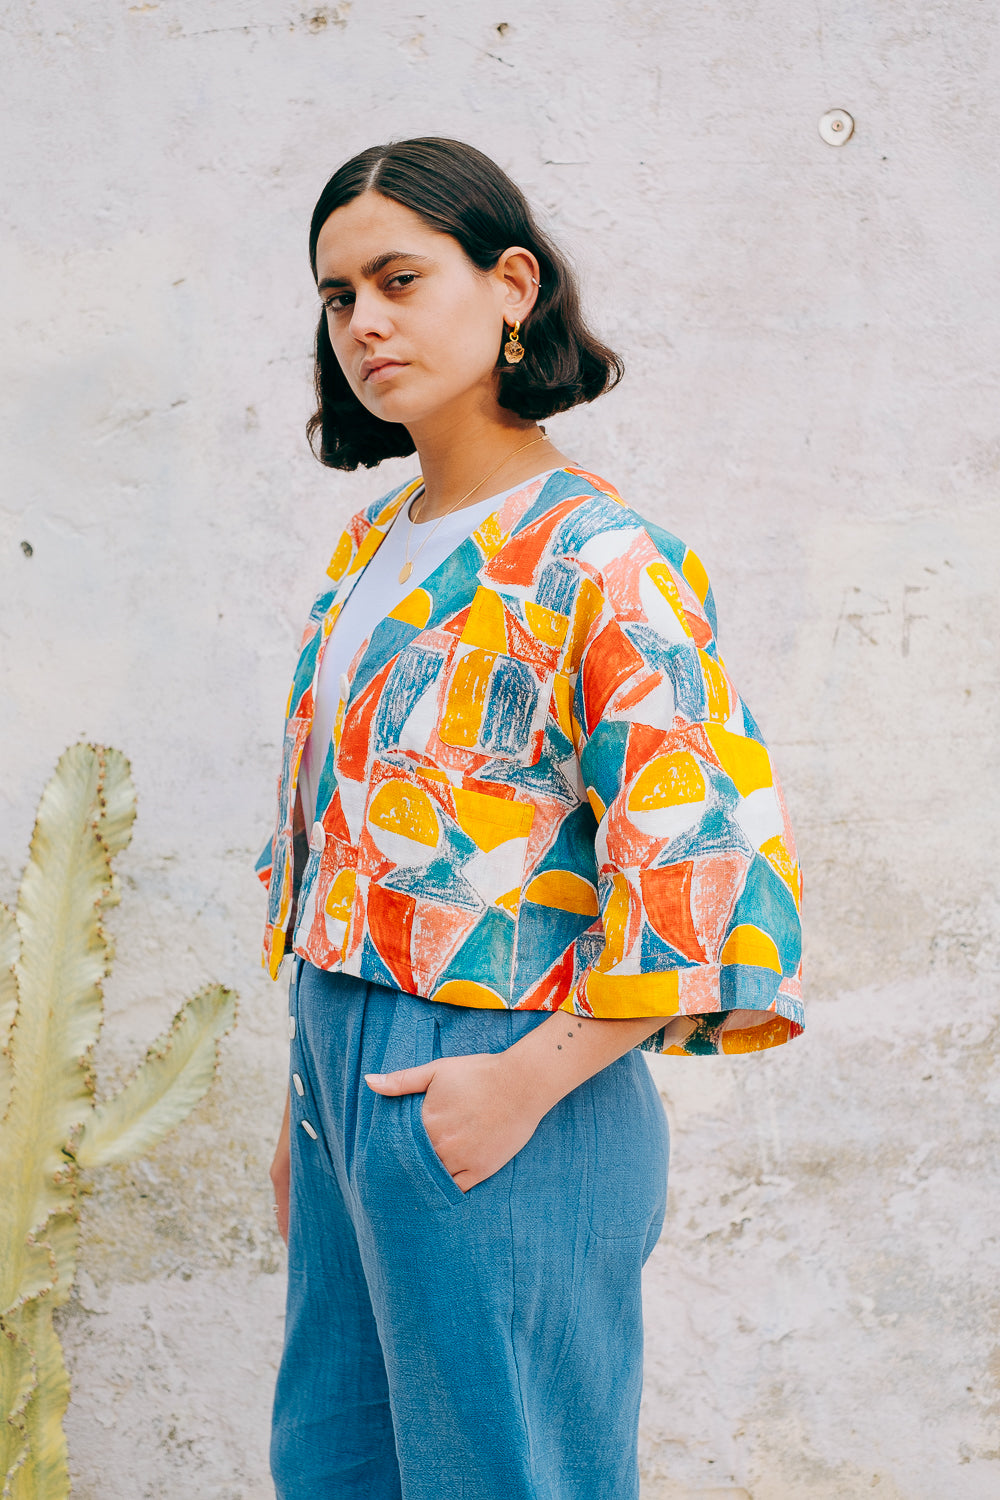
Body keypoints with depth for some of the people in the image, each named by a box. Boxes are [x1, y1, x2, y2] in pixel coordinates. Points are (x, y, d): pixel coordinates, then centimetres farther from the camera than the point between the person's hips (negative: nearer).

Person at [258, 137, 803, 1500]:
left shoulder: (600, 557, -15)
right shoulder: (371, 546, 10)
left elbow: (716, 872, -20)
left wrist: (525, 1082, -18)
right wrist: (307, 1101, 16)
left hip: (497, 1111, -8)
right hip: (344, 1070, 8)